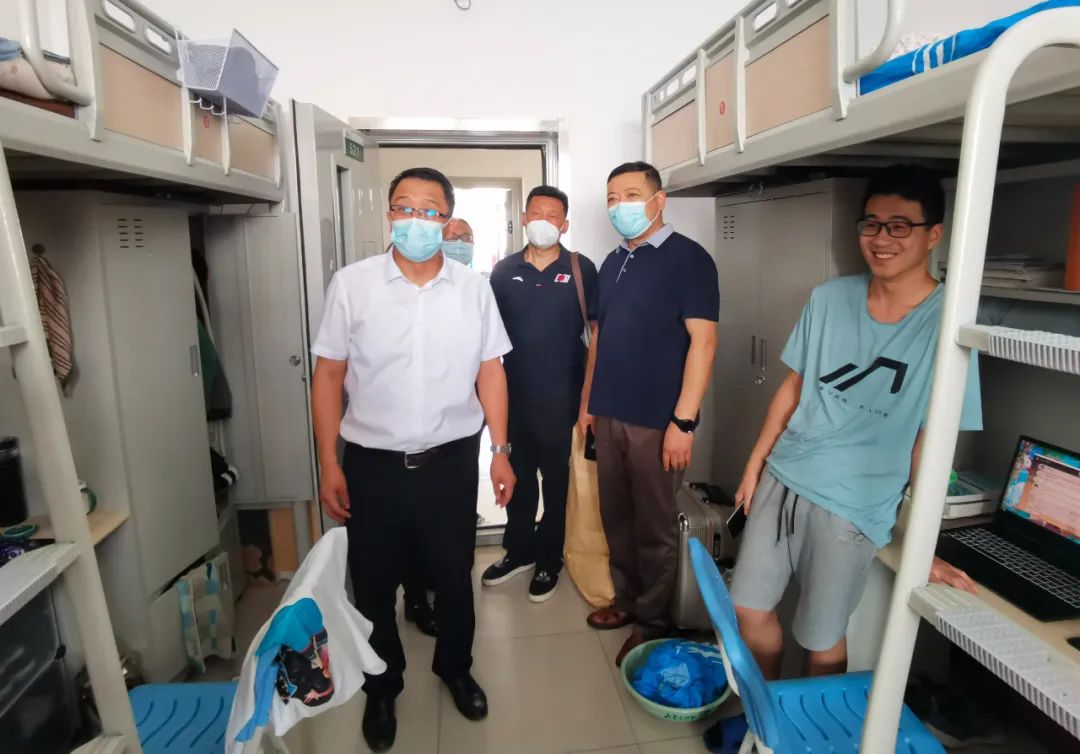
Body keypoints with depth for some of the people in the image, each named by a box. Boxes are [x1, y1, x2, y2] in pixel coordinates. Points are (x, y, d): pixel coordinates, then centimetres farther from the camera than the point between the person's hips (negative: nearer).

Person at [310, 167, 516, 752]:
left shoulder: (474, 288, -1)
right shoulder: (351, 284, -5)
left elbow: (490, 370, 3)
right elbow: (328, 376, -2)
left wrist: (500, 450, 1)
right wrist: (329, 465, -5)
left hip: (451, 461, 1)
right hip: (372, 463, 0)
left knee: (454, 576, 18)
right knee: (374, 584, 16)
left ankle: (455, 668, 46)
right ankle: (382, 688, 42)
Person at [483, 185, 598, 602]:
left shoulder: (581, 270, -4)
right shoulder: (504, 271, 3)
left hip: (562, 398, -2)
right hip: (513, 396, 3)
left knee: (557, 480, 11)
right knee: (518, 477, 16)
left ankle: (549, 560, 29)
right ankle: (519, 551, 35)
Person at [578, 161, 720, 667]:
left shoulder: (688, 258, -9)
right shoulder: (613, 262, 12)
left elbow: (703, 341, -15)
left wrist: (684, 421, -20)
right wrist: (587, 400, 15)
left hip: (656, 420, -6)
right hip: (609, 415, 7)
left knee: (655, 526, 7)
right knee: (615, 515, 17)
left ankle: (654, 620, 26)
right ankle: (626, 599, 37)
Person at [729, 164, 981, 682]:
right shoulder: (829, 298, 0)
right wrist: (755, 464, 9)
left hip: (852, 506, -4)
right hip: (782, 478, 5)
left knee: (821, 641, 9)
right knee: (748, 609, 14)